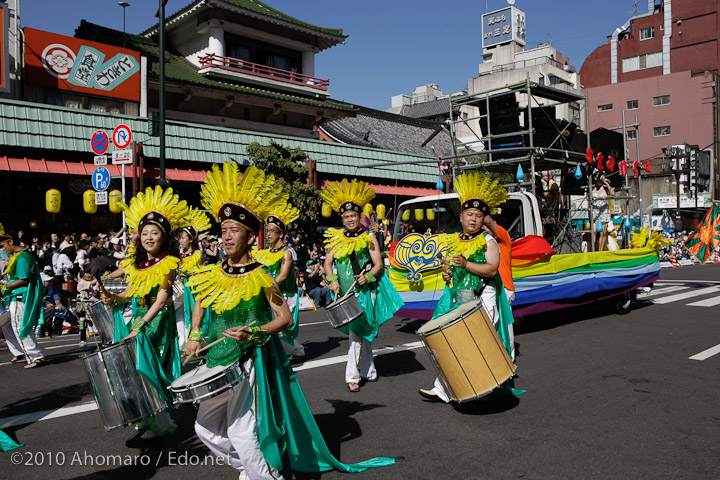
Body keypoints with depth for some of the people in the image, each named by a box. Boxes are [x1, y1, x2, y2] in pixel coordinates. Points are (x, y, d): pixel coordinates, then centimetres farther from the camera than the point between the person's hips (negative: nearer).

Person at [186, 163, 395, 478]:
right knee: (205, 428, 14)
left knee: (241, 434, -11)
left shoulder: (259, 278, -14)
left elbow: (285, 318, -11)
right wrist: (194, 335, 8)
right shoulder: (210, 276, 1)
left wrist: (252, 333, -24)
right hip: (218, 362, 7)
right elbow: (200, 302, 21)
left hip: (250, 362, -6)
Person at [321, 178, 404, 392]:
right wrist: (332, 280, -10)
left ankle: (354, 374, 12)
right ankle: (367, 369, 13)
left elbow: (379, 264, -1)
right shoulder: (335, 239, 7)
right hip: (346, 292, 1)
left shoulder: (369, 237, 2)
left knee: (364, 330, 2)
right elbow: (327, 264, 7)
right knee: (357, 331, 0)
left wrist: (368, 276, -18)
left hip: (366, 290, -1)